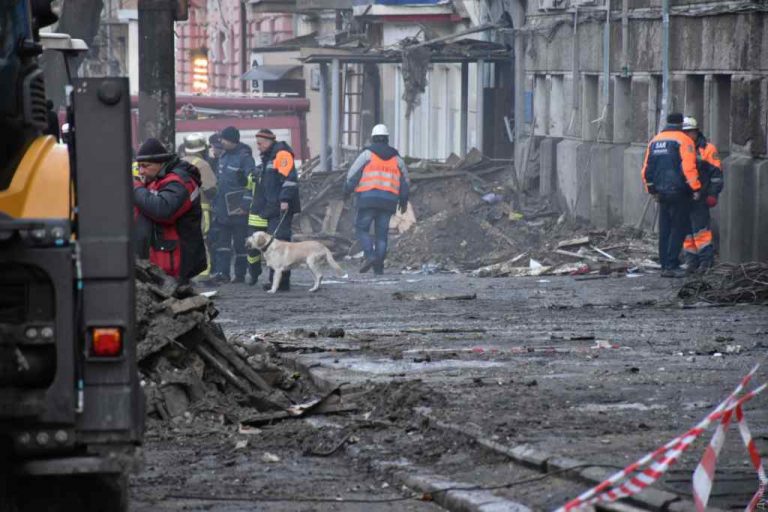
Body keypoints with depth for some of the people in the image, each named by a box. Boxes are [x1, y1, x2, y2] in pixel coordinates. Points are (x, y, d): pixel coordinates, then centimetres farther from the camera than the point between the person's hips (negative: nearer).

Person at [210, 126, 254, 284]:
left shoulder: (244, 157, -13)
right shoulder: (224, 156, 13)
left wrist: (245, 205, -19)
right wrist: (216, 203, 19)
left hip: (237, 209, -8)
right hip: (223, 208, 8)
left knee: (240, 243, 1)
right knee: (221, 241, 3)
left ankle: (240, 274, 7)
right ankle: (221, 272, 2)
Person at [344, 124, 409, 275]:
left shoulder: (368, 153, 0)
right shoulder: (395, 157, 13)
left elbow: (353, 173, -2)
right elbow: (404, 179, 19)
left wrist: (347, 190, 13)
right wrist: (403, 200, 29)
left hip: (369, 198, -4)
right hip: (388, 200, 4)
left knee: (362, 228, 4)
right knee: (382, 233, 7)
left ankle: (370, 255, -18)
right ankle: (378, 267, 2)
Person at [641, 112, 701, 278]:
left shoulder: (655, 141, 12)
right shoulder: (683, 140, -8)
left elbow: (647, 169, 15)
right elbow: (689, 168, -16)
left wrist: (652, 189, 23)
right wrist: (696, 189, -10)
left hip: (662, 192, 6)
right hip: (679, 193, -6)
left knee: (664, 231, 12)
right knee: (678, 230, -3)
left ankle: (664, 265, 13)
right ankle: (671, 266, -8)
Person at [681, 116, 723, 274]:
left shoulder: (707, 149, 0)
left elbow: (716, 172, -4)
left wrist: (713, 194, -10)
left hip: (699, 198, -6)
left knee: (700, 228, -13)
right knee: (687, 231, 6)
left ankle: (707, 259, -11)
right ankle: (692, 261, 11)